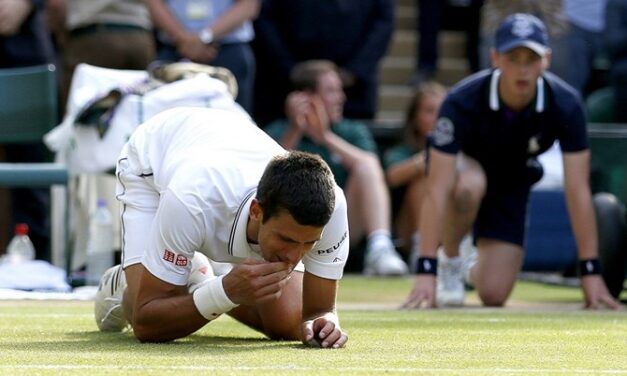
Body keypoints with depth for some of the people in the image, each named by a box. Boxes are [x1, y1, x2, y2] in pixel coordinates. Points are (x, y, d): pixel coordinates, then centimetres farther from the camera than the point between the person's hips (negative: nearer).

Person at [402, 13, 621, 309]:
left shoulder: (565, 105, -30)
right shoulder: (462, 102, -36)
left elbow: (577, 192, -26)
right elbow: (438, 191, -39)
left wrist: (590, 273, -29)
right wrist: (425, 272, -44)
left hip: (511, 179, 2)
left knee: (493, 295, -9)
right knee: (469, 186, -40)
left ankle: (473, 267, 29)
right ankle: (449, 260, -10)